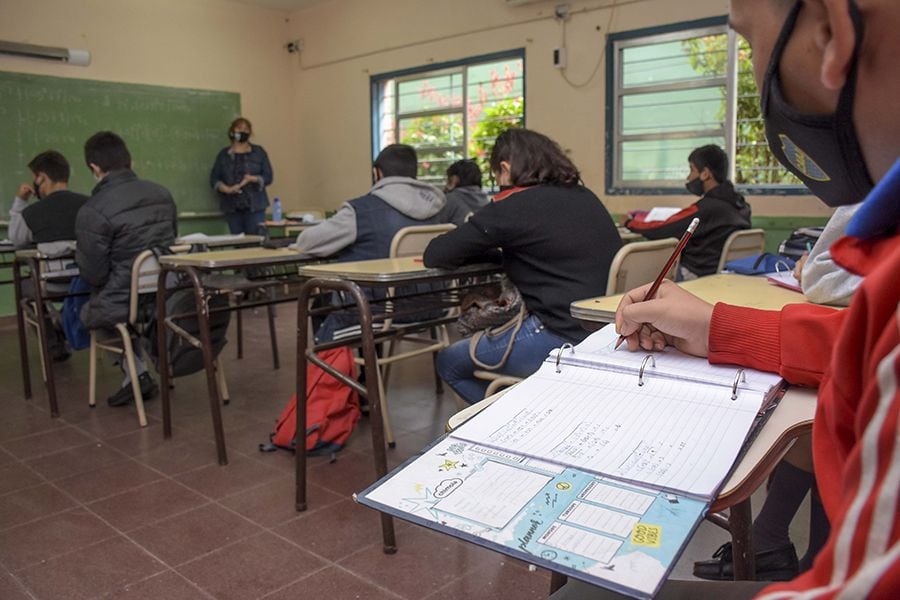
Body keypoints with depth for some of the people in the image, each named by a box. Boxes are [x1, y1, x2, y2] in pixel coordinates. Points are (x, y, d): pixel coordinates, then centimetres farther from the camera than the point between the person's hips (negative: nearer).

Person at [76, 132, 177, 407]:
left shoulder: (93, 211, -18)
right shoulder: (162, 194, 3)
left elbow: (93, 275, -12)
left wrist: (79, 254, 10)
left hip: (124, 304, -6)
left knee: (86, 313, 27)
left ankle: (137, 372, 13)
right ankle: (137, 372, 26)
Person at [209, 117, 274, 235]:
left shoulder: (259, 152, 8)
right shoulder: (224, 154, 11)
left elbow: (268, 177, 4)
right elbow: (214, 179, 9)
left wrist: (253, 179, -15)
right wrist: (226, 189, -10)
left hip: (255, 205, -1)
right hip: (232, 207, 1)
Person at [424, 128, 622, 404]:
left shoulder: (512, 206, -10)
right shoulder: (586, 197, 11)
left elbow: (434, 256, -7)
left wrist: (490, 247, 9)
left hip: (560, 337, -8)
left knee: (449, 363, 10)